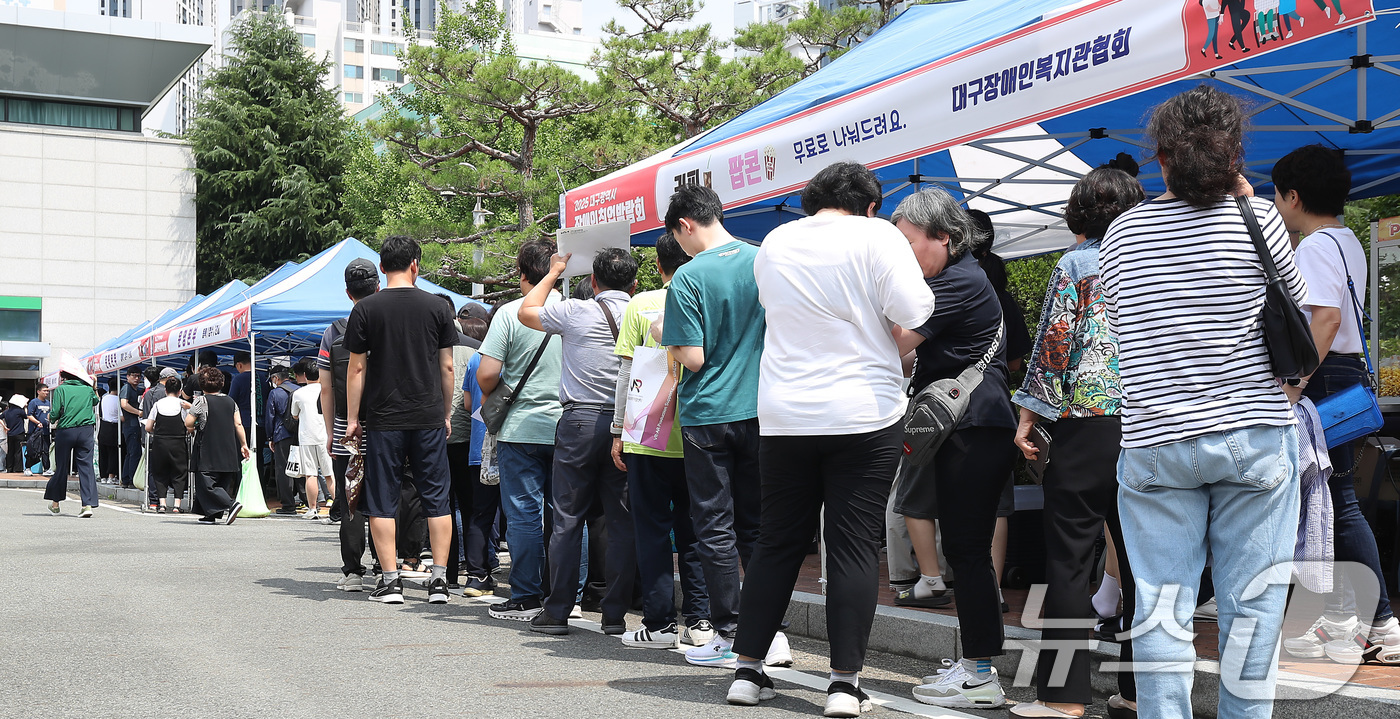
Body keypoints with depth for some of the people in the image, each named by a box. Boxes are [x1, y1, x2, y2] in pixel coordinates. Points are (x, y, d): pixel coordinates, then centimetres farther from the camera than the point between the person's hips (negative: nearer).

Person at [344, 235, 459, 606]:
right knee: (436, 497, 7)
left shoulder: (366, 309, -1)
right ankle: (438, 579, 4)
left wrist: (352, 417, 5)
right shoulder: (437, 307, 3)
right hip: (430, 418, 1)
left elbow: (357, 368, -1)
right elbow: (447, 367, 6)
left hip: (384, 420, -1)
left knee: (382, 500, 5)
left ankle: (390, 580, 3)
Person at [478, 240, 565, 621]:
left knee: (523, 513, 3)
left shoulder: (510, 313, -8)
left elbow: (486, 375, -12)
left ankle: (526, 598, 5)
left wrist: (490, 398, 8)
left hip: (523, 429, -3)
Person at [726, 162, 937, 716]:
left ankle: (748, 668, 14)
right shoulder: (876, 235, -5)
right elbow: (913, 311, -13)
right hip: (865, 414, -4)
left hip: (783, 416, 4)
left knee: (778, 542, 11)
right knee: (854, 546, 0)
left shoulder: (773, 244, 9)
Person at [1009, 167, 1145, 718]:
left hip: (1086, 419, -5)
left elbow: (1053, 343, -6)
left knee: (1069, 559, -2)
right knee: (1138, 558, 10)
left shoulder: (1075, 264, -1)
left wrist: (1028, 416, -2)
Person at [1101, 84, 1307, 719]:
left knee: (1161, 602, 6)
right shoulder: (1257, 218, -4)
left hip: (1153, 441, 2)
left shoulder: (1121, 233, 4)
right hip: (1255, 434, -1)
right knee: (1252, 599, 7)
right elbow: (1299, 300, 12)